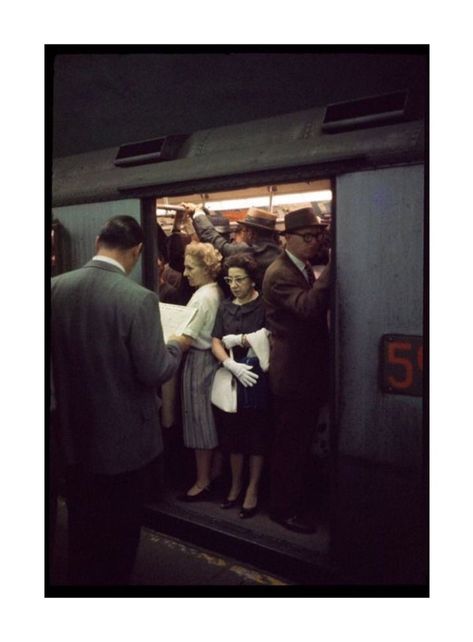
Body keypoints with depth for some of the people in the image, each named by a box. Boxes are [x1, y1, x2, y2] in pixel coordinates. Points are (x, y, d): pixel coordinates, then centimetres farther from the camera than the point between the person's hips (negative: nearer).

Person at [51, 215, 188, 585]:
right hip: (124, 438, -5)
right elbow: (154, 372, -20)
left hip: (75, 433, 5)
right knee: (120, 529, 17)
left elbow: (55, 351, 4)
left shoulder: (55, 288, -7)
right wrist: (177, 346, -1)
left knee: (82, 525, 25)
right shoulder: (139, 298, -24)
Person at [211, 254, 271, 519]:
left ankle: (253, 489, 19)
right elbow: (216, 344, 2)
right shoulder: (225, 307, 9)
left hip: (257, 377, -4)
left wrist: (238, 340, -8)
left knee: (256, 433, 5)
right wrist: (232, 365, -16)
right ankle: (236, 485, 28)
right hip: (231, 376, 4)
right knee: (233, 432, 12)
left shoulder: (264, 306, -5)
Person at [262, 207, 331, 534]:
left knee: (300, 443, 22)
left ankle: (295, 498, 39)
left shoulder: (306, 269, 13)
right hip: (292, 374, -9)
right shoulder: (279, 273, -17)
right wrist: (332, 268, -34)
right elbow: (307, 306, -34)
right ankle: (284, 509, 21)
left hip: (309, 371, 9)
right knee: (290, 446, 4)